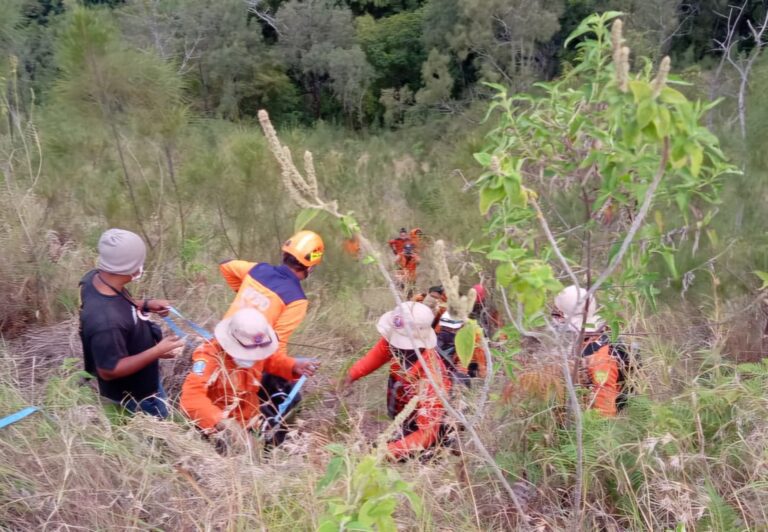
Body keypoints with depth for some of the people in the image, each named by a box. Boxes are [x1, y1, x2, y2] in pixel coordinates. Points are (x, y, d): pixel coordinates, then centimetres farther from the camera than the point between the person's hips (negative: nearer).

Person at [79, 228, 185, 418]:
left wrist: (145, 304, -6)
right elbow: (109, 371, -32)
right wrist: (157, 351, -32)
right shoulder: (106, 321, -45)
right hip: (133, 395, -8)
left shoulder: (95, 277, -18)